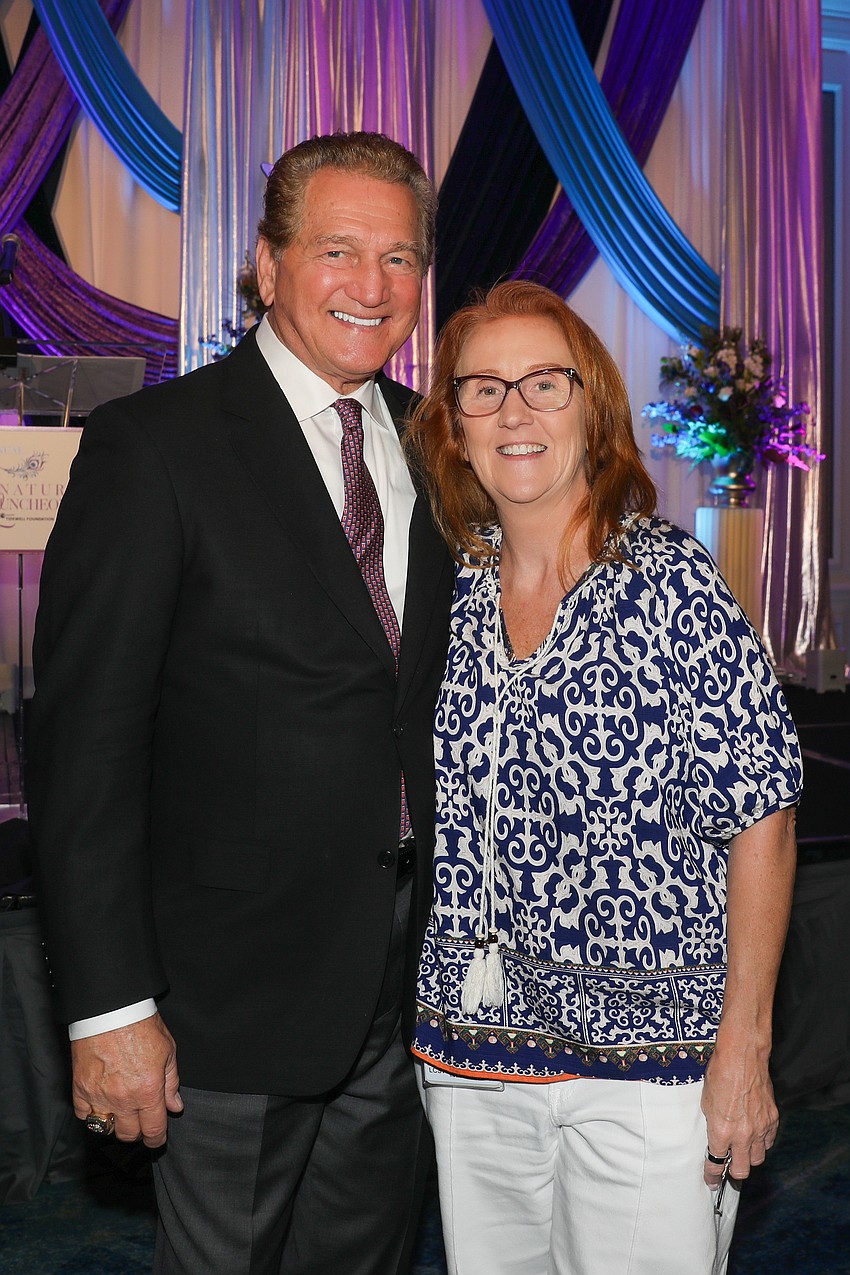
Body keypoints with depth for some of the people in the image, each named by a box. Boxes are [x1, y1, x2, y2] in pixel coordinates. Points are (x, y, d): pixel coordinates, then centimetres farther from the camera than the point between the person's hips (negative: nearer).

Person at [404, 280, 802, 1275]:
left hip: (649, 1060, -4)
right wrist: (430, 1022, 10)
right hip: (469, 1052, 4)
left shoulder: (669, 581, -11)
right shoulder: (451, 594, 2)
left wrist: (742, 1052, -12)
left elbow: (759, 820, -10)